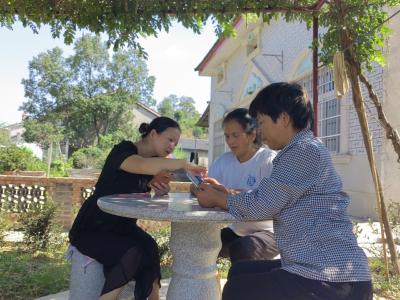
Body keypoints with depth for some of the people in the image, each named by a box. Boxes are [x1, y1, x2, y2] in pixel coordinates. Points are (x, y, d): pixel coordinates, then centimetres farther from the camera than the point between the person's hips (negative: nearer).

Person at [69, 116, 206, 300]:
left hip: (122, 227, 7)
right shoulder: (123, 149, -19)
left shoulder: (155, 161, 5)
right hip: (92, 228, -6)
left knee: (149, 249, -21)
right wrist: (183, 164, -42)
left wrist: (163, 190, -18)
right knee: (133, 254, -28)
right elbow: (142, 165, -41)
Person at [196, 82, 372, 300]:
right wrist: (225, 192, 9)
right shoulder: (303, 150, 15)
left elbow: (260, 206, -18)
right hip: (320, 268, 9)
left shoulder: (304, 151, -17)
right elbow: (268, 201, 15)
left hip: (331, 280, -9)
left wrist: (217, 199, -2)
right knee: (240, 271, 17)